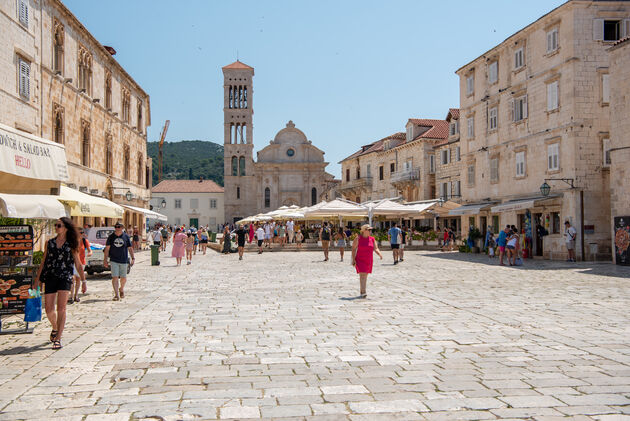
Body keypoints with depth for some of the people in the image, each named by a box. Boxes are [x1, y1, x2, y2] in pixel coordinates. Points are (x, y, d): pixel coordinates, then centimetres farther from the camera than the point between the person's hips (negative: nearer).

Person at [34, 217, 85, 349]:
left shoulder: (71, 245, 4)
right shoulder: (49, 243, 11)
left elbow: (78, 265, 8)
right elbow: (43, 262, 15)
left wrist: (83, 280, 3)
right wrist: (37, 279, 12)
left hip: (65, 278, -3)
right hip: (50, 277, 3)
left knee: (61, 308, -11)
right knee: (49, 310, 3)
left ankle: (58, 339, -7)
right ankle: (55, 328, 33)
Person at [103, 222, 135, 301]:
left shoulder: (126, 236, 2)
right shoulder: (111, 236, 1)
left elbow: (130, 248, 7)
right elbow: (107, 248, 5)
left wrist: (133, 258, 2)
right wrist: (105, 259, 2)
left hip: (124, 260, 1)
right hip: (114, 260, -1)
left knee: (123, 278, 8)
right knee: (115, 277, -8)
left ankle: (121, 289, 36)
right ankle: (116, 294, -4)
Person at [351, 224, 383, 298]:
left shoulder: (372, 239, 6)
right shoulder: (358, 239, -6)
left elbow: (376, 248, 2)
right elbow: (354, 249, -4)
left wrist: (380, 254, -18)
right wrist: (353, 259, -11)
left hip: (369, 260, 5)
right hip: (360, 260, -5)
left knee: (365, 276, 10)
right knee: (362, 275, -15)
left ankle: (361, 292, 21)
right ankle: (363, 292, -19)